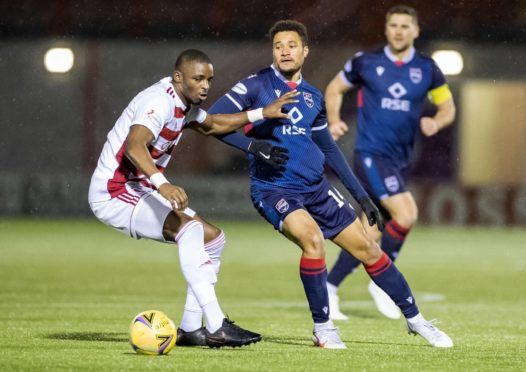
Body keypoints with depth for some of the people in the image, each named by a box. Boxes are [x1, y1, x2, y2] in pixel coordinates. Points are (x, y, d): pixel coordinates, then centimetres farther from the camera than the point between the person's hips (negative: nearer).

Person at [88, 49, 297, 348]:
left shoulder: (185, 104, 9)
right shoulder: (160, 101, -22)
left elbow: (213, 124, 32)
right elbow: (133, 147, -40)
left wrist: (261, 114, 26)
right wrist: (162, 184, -56)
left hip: (140, 191, 11)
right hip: (113, 192, -11)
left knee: (213, 238, 9)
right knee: (190, 226, -30)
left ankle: (190, 329, 9)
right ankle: (216, 328, -35)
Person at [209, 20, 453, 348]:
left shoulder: (312, 97, 11)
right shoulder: (256, 85, -5)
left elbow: (329, 149, 21)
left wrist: (362, 195, 19)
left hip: (317, 189, 6)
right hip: (273, 189, -6)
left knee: (367, 248, 6)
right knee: (312, 237, -31)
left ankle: (415, 320, 24)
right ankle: (323, 328, -15)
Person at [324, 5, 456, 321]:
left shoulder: (427, 69, 4)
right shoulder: (365, 62, -2)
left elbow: (448, 108, 12)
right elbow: (335, 88, 12)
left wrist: (436, 122, -10)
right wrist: (334, 121, -5)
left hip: (400, 160, 5)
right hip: (371, 154, -5)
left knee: (371, 234, 6)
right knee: (406, 214, -22)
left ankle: (329, 289, 19)